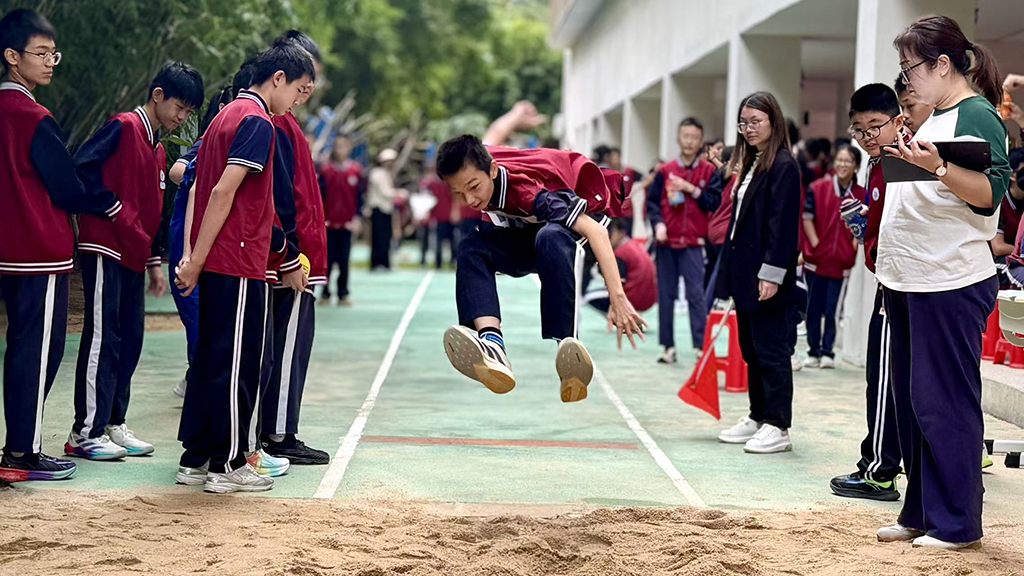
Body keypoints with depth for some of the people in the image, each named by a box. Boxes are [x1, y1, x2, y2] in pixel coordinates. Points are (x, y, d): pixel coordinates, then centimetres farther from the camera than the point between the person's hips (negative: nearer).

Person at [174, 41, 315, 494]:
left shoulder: (227, 115, 18)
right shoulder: (258, 122, -12)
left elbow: (200, 189, 18)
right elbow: (223, 192, -19)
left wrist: (194, 256, 15)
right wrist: (197, 261, -18)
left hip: (217, 264, 10)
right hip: (241, 263, -9)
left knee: (210, 360, 13)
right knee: (238, 365, -2)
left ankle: (195, 460, 18)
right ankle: (228, 465, 3)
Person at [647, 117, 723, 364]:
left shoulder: (709, 171, 5)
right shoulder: (665, 171, 7)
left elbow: (715, 203, -2)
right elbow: (653, 202, 5)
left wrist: (692, 189, -11)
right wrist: (658, 223, -11)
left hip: (693, 243, -2)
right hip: (666, 242, 2)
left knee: (696, 294, -9)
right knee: (666, 295, 4)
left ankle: (701, 346, -9)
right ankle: (668, 346, 11)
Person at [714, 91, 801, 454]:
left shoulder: (784, 165, -11)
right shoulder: (752, 163, 16)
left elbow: (783, 222, -17)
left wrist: (771, 273, -21)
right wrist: (732, 270, 13)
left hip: (765, 274, -9)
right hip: (744, 269, 9)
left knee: (770, 349, -4)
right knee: (751, 349, 13)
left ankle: (778, 427, 1)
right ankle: (757, 418, 22)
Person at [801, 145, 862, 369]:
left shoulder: (861, 195, 1)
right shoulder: (818, 188, 0)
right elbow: (808, 217, 1)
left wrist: (855, 245, -6)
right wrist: (815, 244, -6)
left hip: (842, 262, 0)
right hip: (817, 258, 0)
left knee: (833, 310, 1)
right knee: (814, 308, 5)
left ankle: (827, 352, 10)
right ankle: (814, 352, 14)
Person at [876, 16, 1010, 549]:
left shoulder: (978, 115, -9)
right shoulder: (933, 117, 18)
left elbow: (991, 192, -21)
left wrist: (938, 166, -33)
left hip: (950, 285, -9)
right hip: (908, 282, 9)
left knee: (944, 404, -6)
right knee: (910, 401, 12)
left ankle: (956, 523, 2)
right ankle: (920, 514, 21)